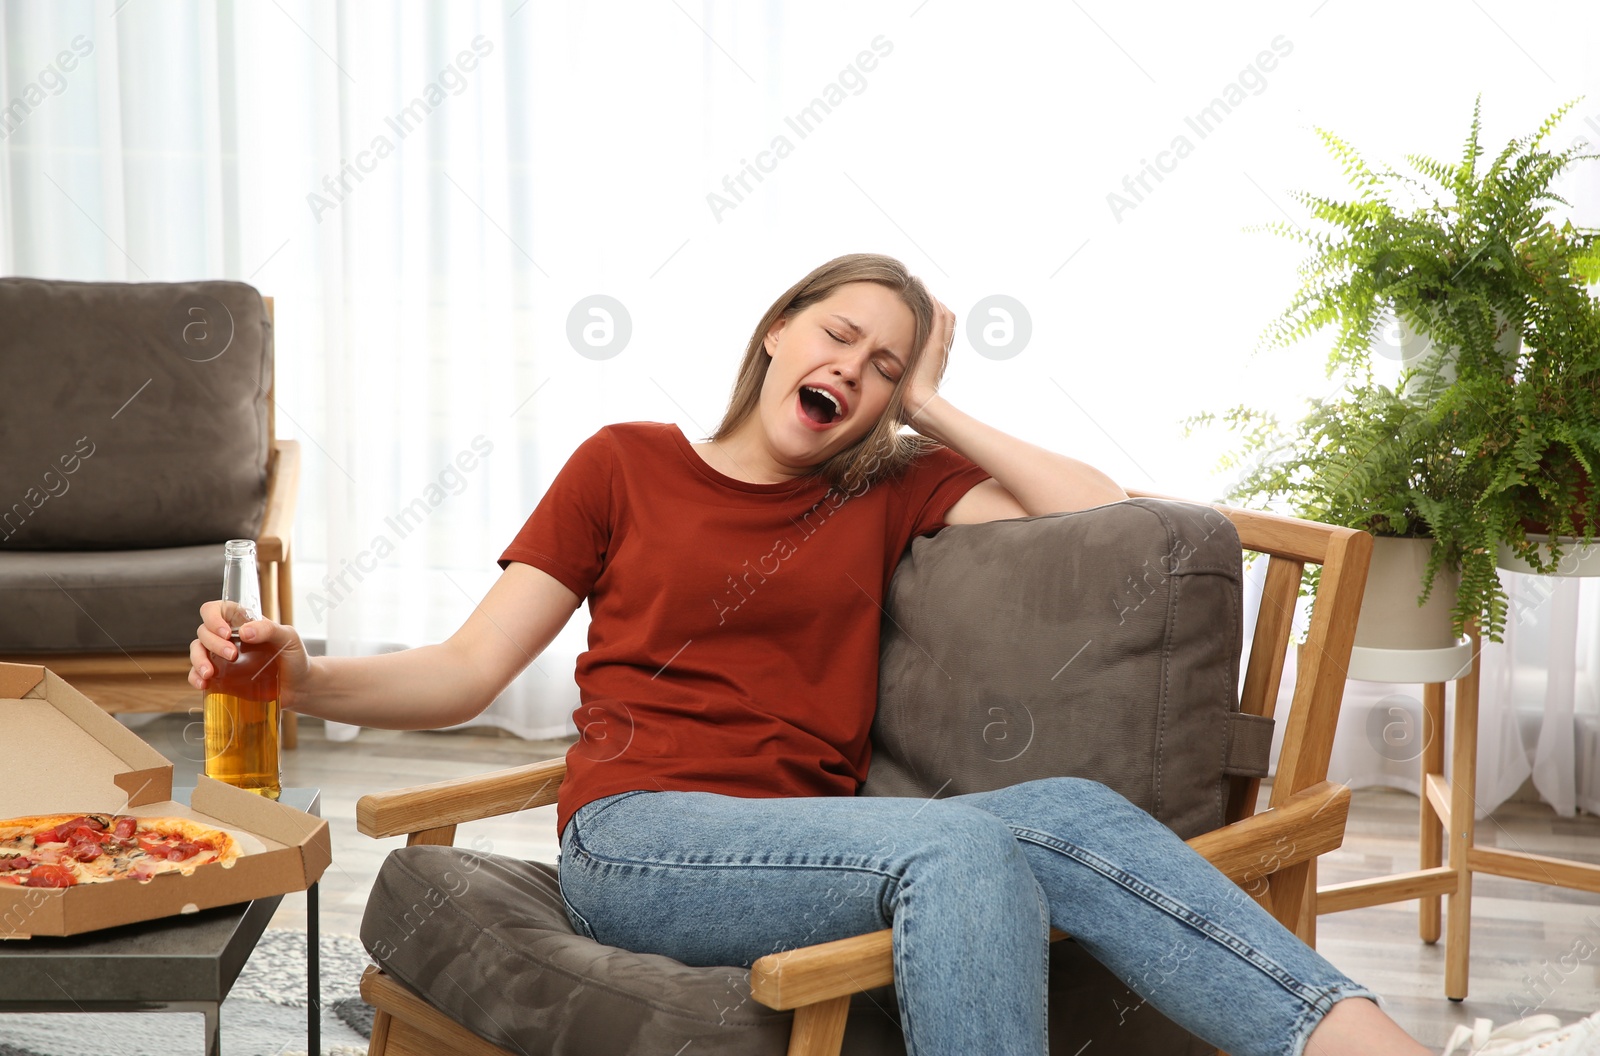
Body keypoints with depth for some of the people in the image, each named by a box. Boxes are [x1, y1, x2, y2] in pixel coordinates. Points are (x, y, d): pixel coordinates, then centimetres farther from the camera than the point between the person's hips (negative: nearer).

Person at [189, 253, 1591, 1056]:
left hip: (806, 845, 3)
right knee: (964, 842, -33)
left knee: (1069, 811, -29)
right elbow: (466, 674, 7)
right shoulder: (627, 465, 12)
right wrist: (303, 677, -10)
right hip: (638, 838, -3)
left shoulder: (886, 491, 19)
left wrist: (932, 411, 11)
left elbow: (1108, 514, 8)